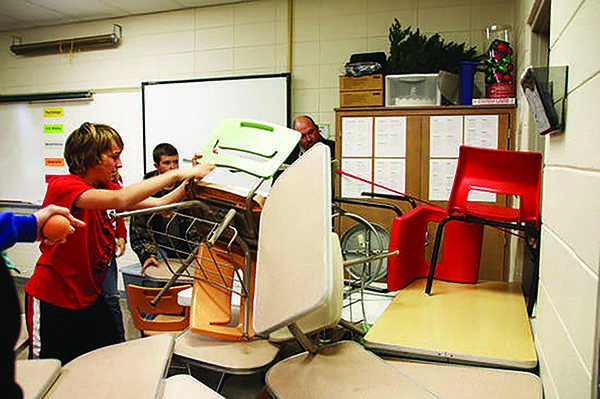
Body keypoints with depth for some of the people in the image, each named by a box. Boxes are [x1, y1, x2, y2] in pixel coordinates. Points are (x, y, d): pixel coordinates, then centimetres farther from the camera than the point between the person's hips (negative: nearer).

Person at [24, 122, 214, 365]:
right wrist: (177, 174, -36)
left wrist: (190, 182, -17)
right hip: (52, 300, -7)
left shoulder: (104, 188, 3)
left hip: (89, 297, 7)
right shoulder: (62, 186, -21)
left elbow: (158, 204, -2)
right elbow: (120, 200, -38)